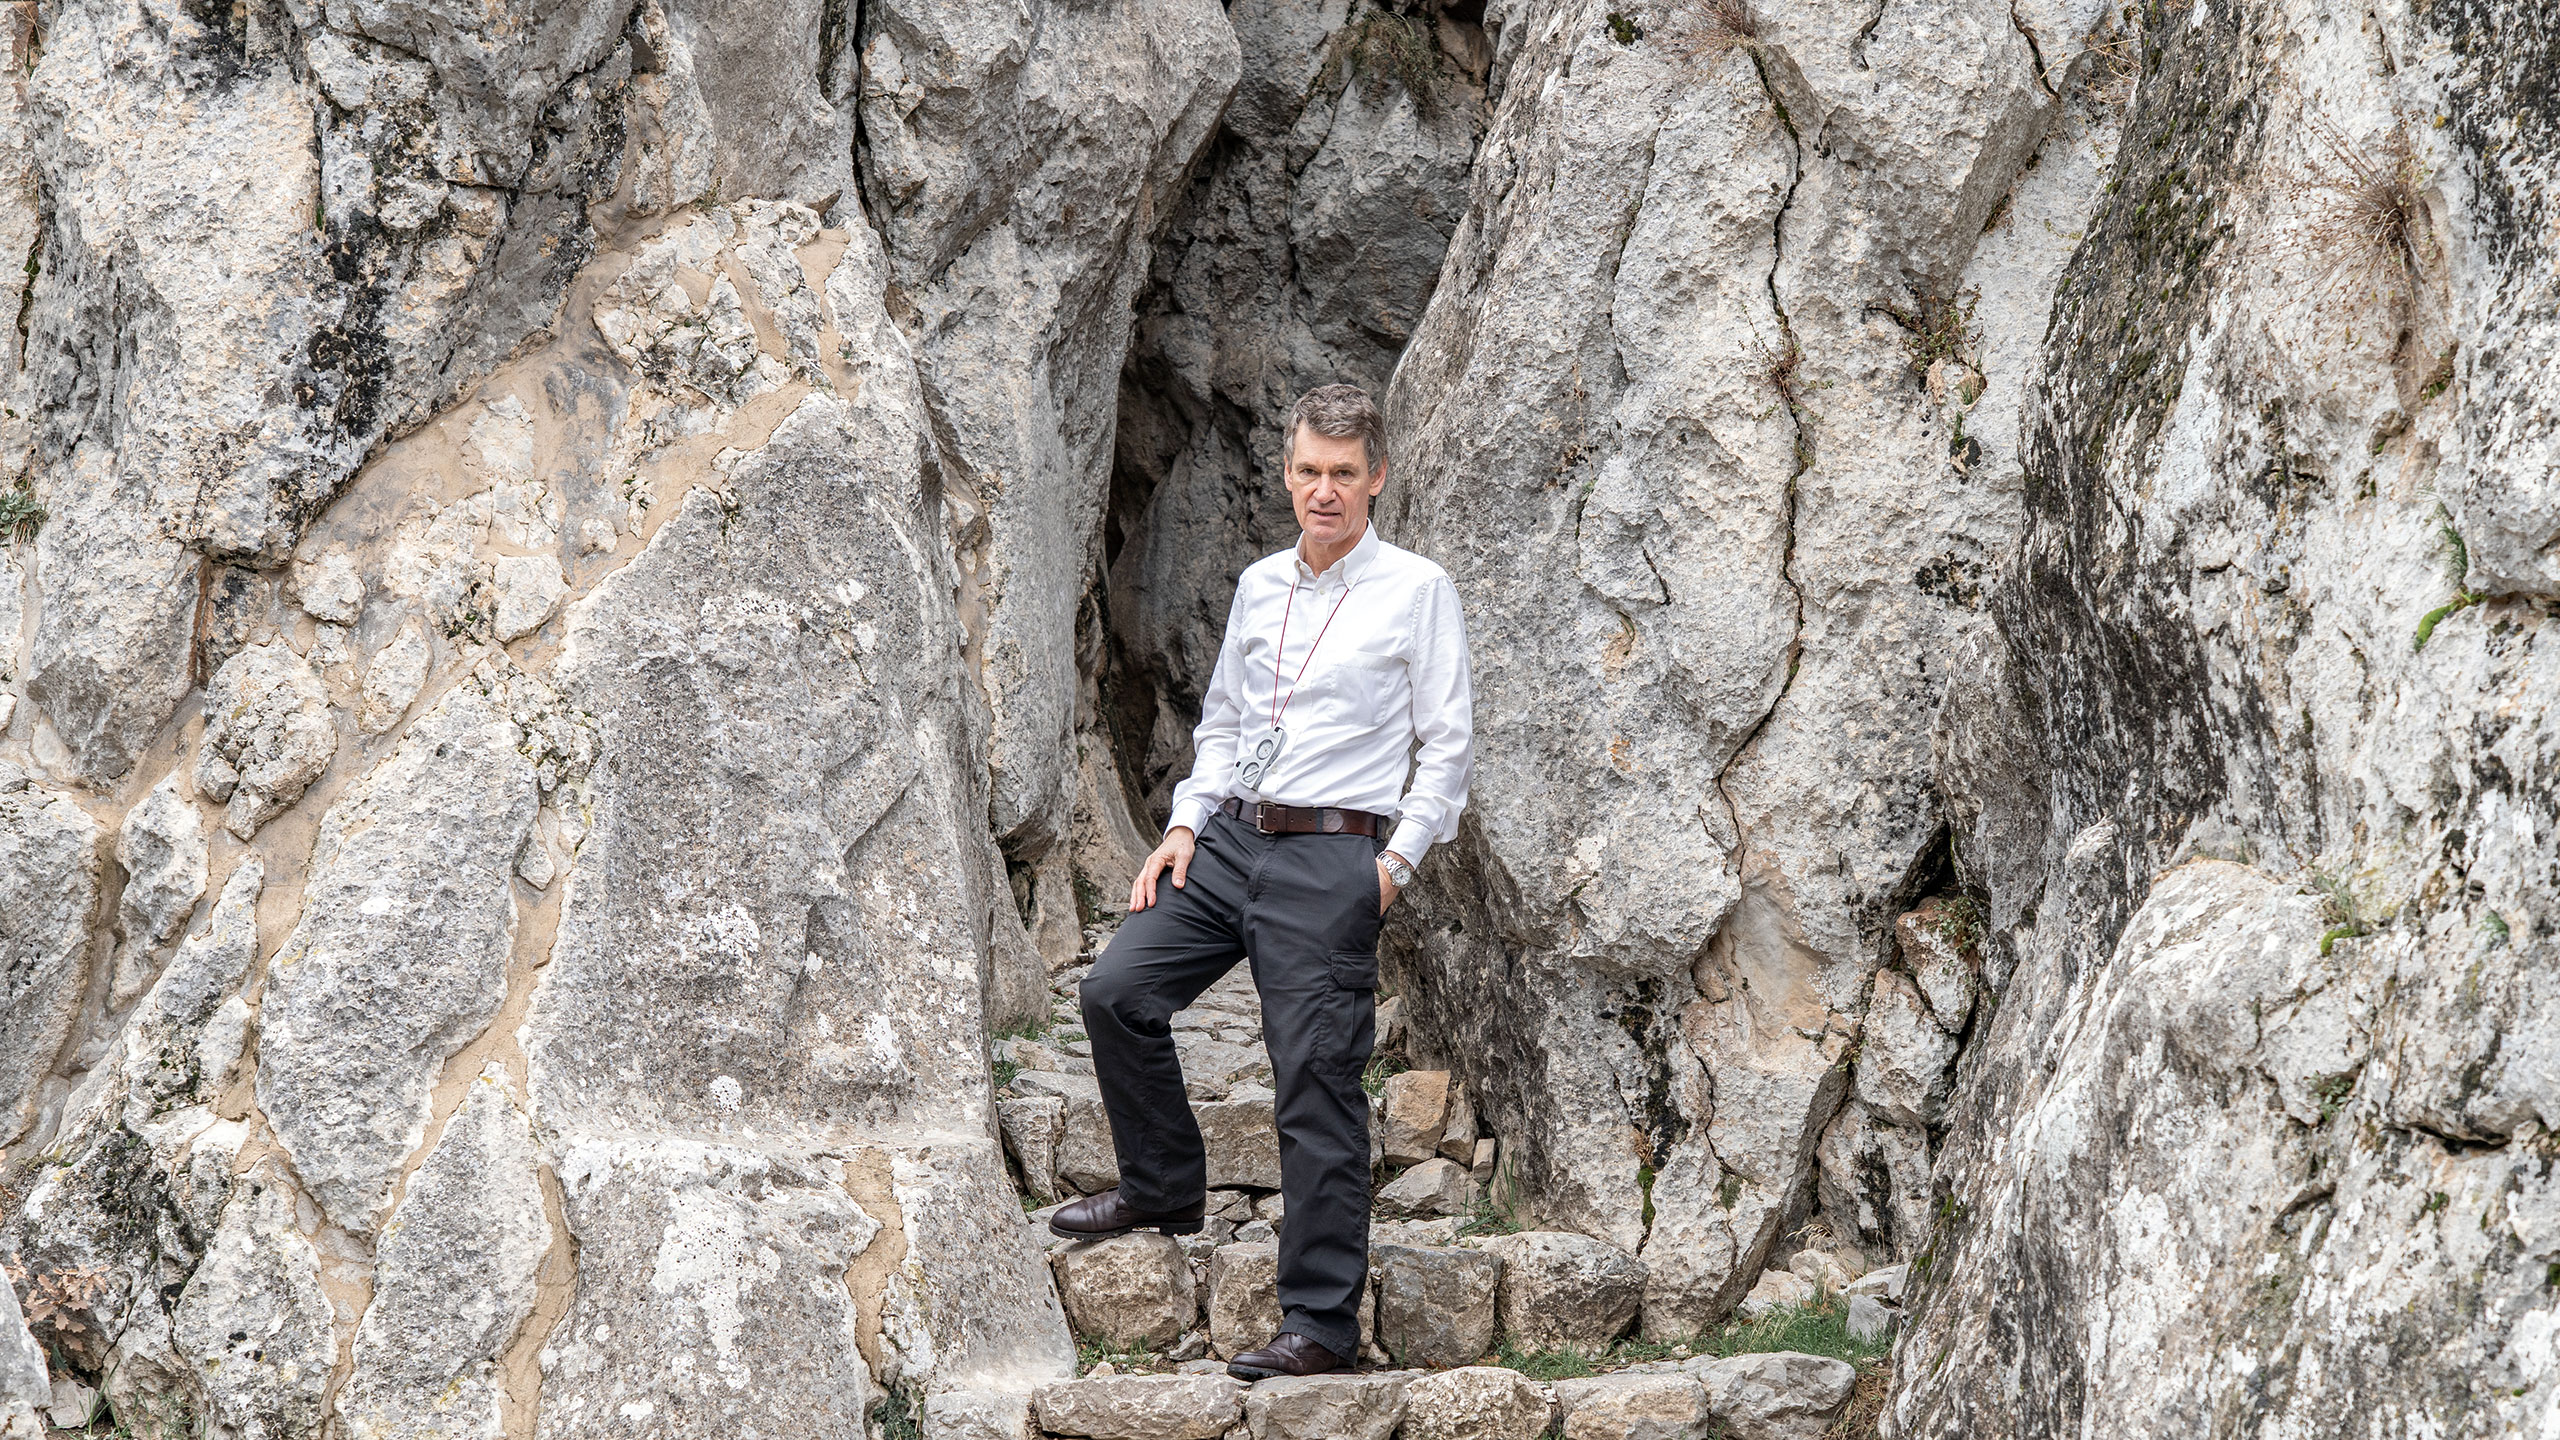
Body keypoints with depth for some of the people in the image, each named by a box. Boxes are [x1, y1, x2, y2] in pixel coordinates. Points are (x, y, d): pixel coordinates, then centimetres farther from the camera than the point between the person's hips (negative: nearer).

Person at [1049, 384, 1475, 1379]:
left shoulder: (1416, 590, -3)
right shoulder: (1258, 586, 14)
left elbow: (1448, 744, -2)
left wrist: (1398, 860, -9)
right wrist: (1185, 825, 9)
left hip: (1332, 858, -6)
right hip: (1230, 840, 6)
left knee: (1317, 1086, -7)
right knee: (1117, 990, -6)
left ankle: (1320, 1324, -4)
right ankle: (1163, 1188, 16)